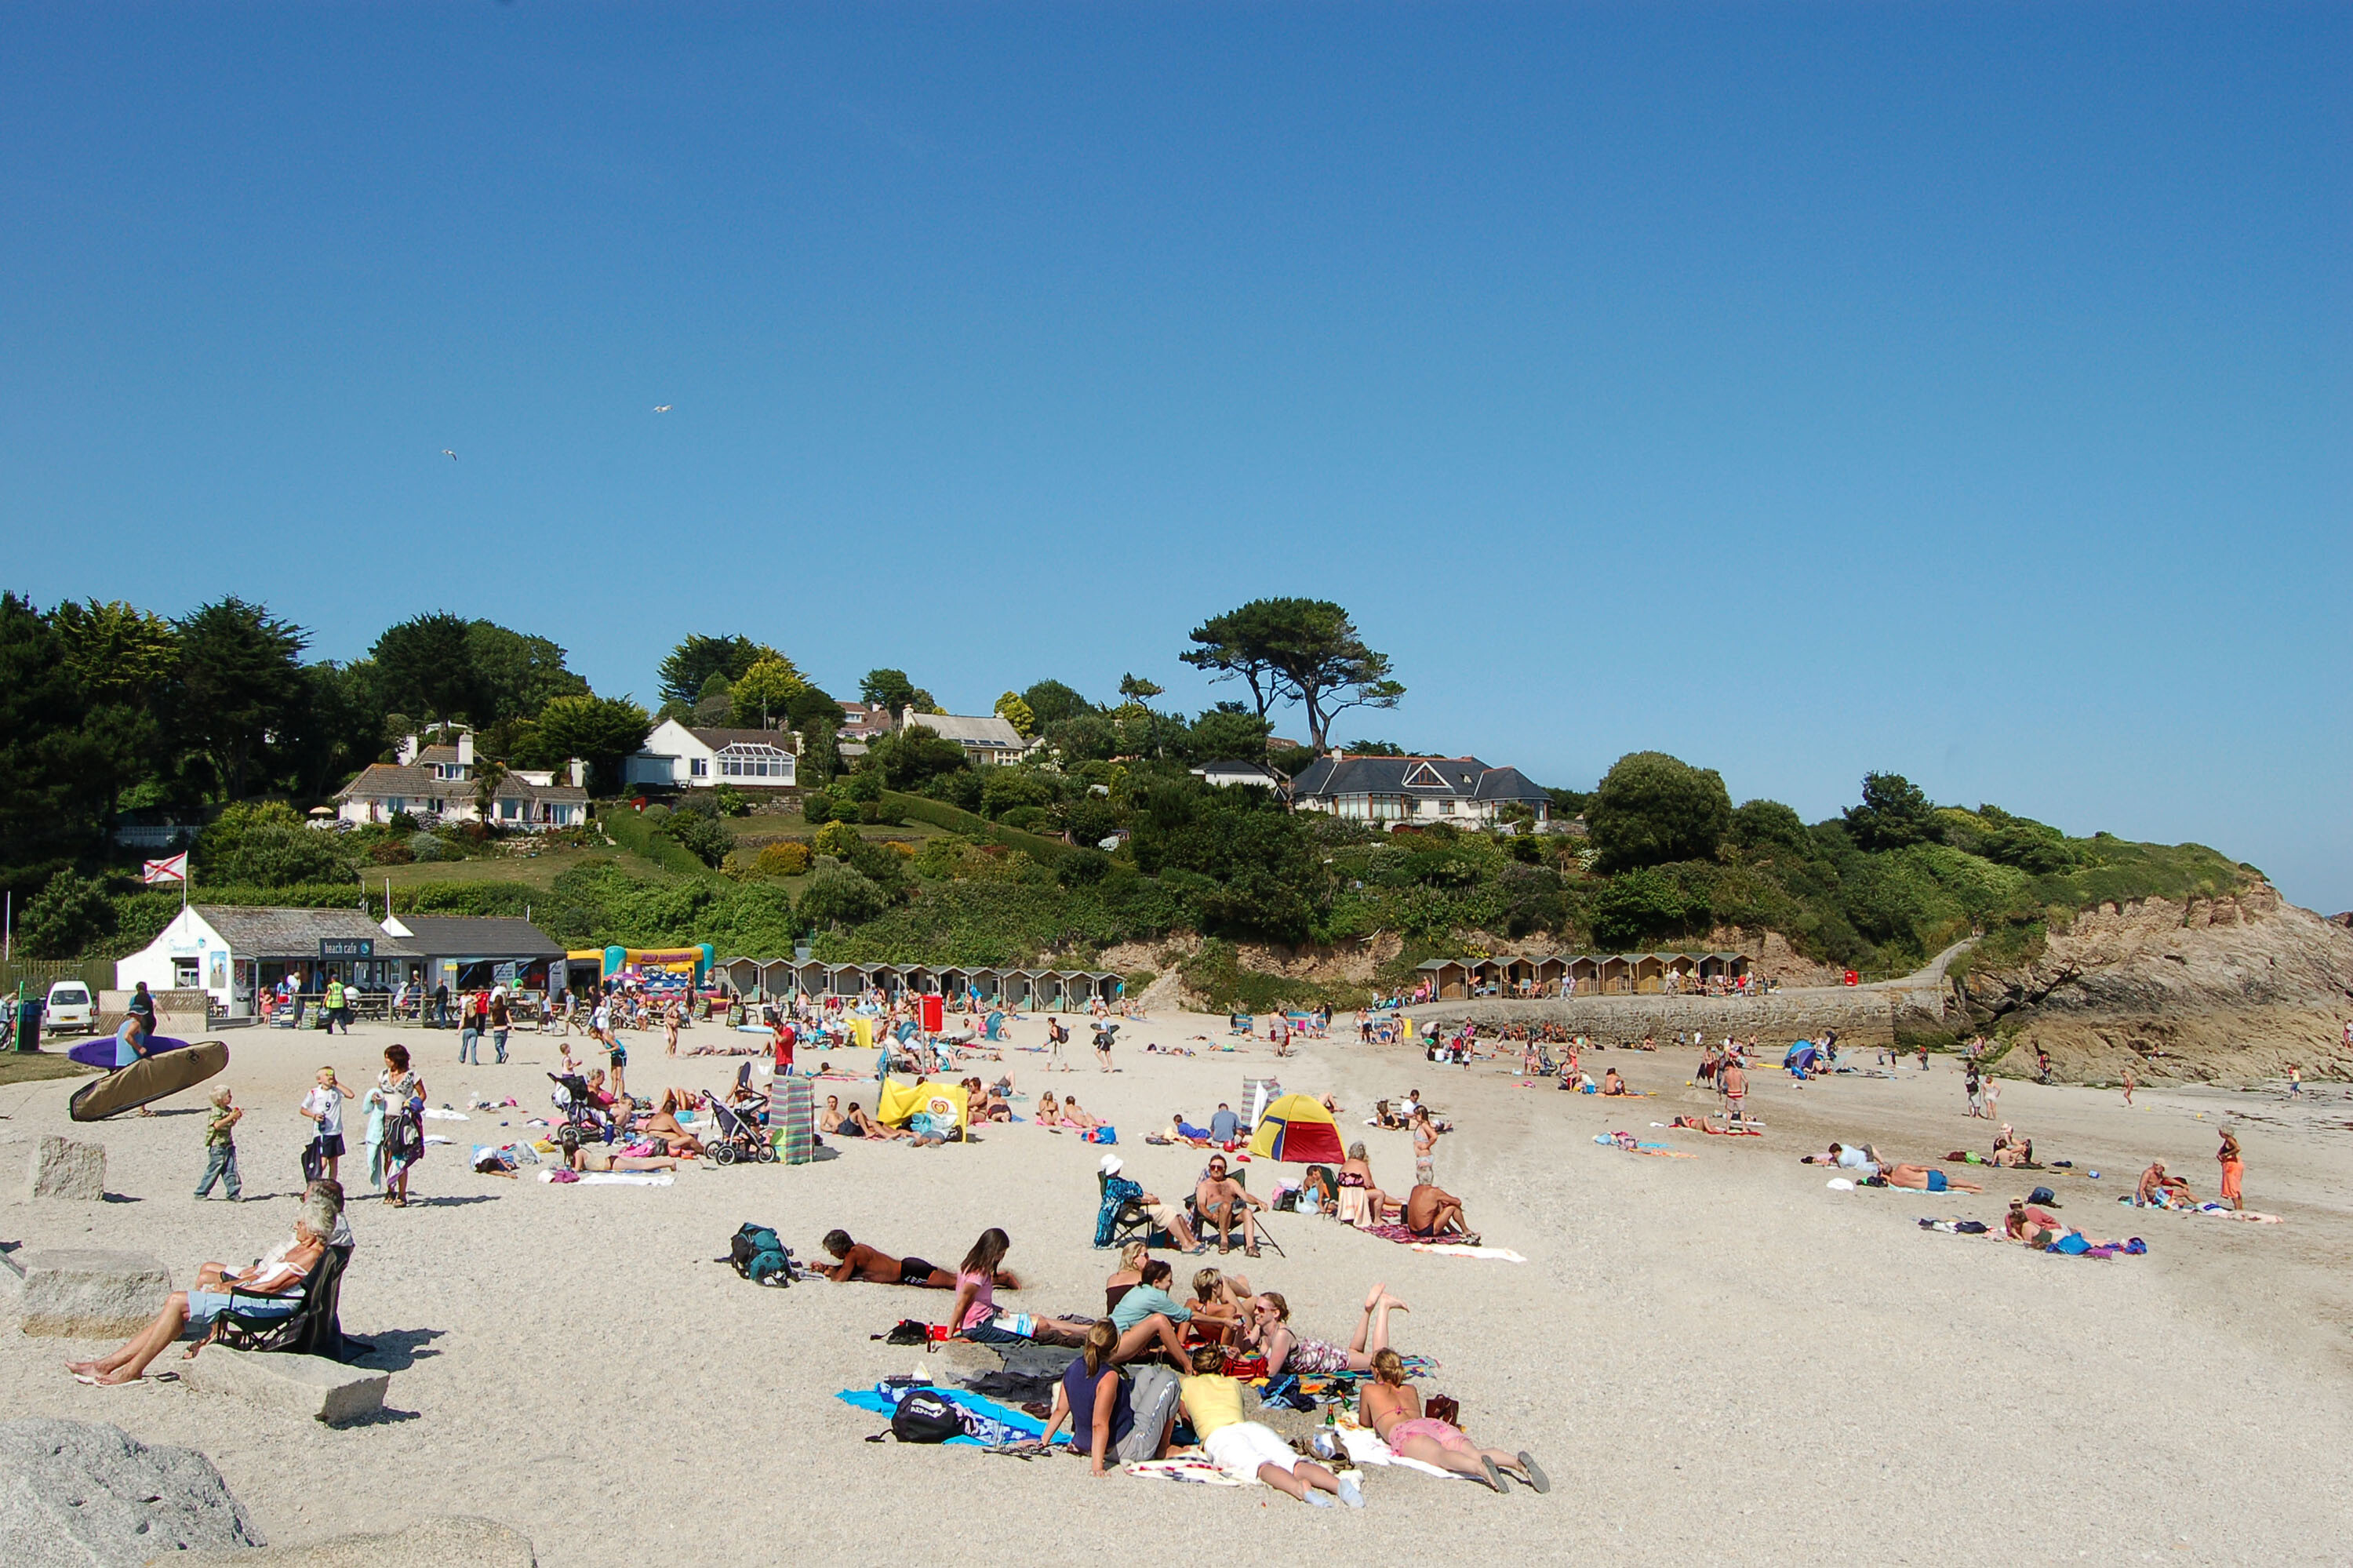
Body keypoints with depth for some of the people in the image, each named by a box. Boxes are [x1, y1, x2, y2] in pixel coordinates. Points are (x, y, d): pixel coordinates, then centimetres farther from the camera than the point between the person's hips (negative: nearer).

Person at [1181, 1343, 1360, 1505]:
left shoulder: (1187, 1383, 28)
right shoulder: (1233, 1383, 37)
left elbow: (1187, 1419, 48)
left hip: (1219, 1436, -4)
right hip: (1254, 1427, 4)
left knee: (1261, 1466, -33)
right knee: (1295, 1464, -22)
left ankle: (1299, 1488, -66)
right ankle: (1338, 1484, -54)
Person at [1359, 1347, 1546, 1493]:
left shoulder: (1369, 1390, 28)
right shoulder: (1411, 1390, 41)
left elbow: (1365, 1422, 40)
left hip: (1404, 1431, -5)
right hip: (1436, 1425, 5)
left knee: (1440, 1455, -36)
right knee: (1476, 1453, -22)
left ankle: (1480, 1467, -70)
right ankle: (1517, 1462, -53)